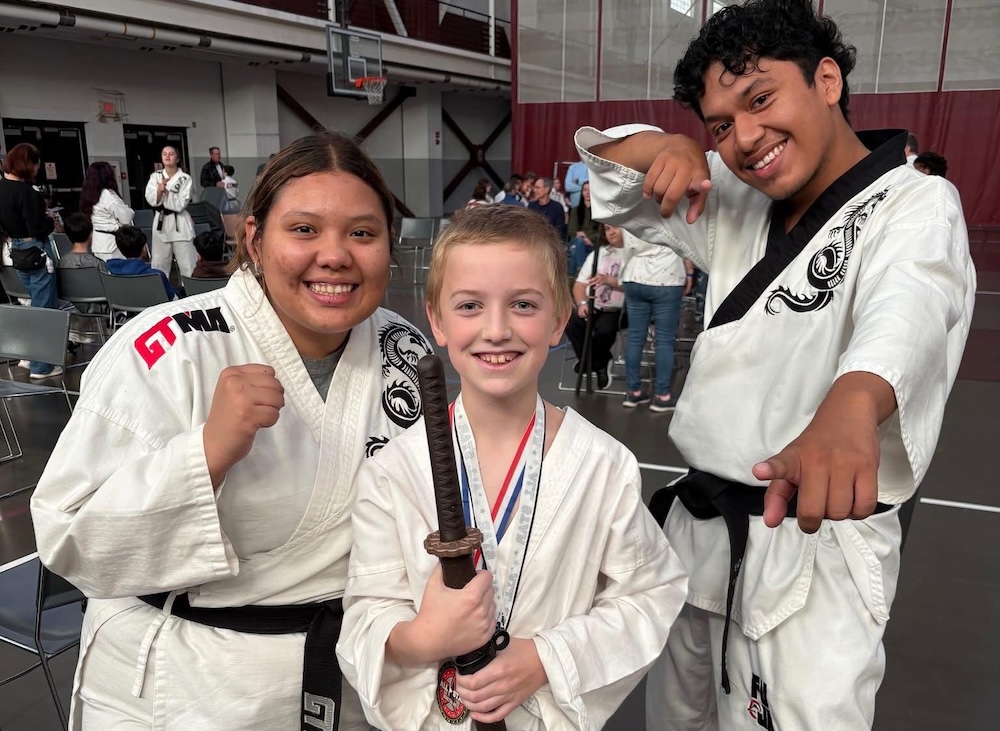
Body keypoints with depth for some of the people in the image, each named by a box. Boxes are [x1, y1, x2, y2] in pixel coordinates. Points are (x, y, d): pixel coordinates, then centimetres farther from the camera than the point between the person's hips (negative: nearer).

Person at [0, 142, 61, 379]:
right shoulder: (26, 192, -21)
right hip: (36, 252, -9)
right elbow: (38, 229, -20)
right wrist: (52, 222, -3)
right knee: (44, 308, 1)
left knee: (37, 304, 23)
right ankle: (40, 366, 7)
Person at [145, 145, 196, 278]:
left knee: (187, 265, -3)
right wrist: (160, 189, -20)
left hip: (180, 223, -3)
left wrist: (165, 191, -15)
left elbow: (180, 204, -12)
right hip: (161, 222, 3)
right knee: (159, 264, 11)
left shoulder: (185, 178, -5)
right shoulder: (155, 176, 6)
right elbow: (151, 200, -4)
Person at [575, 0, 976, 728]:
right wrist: (668, 147, -10)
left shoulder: (914, 205, -10)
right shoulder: (742, 205, 10)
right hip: (699, 529, 6)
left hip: (812, 553, -6)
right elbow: (605, 167, 13)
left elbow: (908, 306, -33)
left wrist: (850, 403, -56)